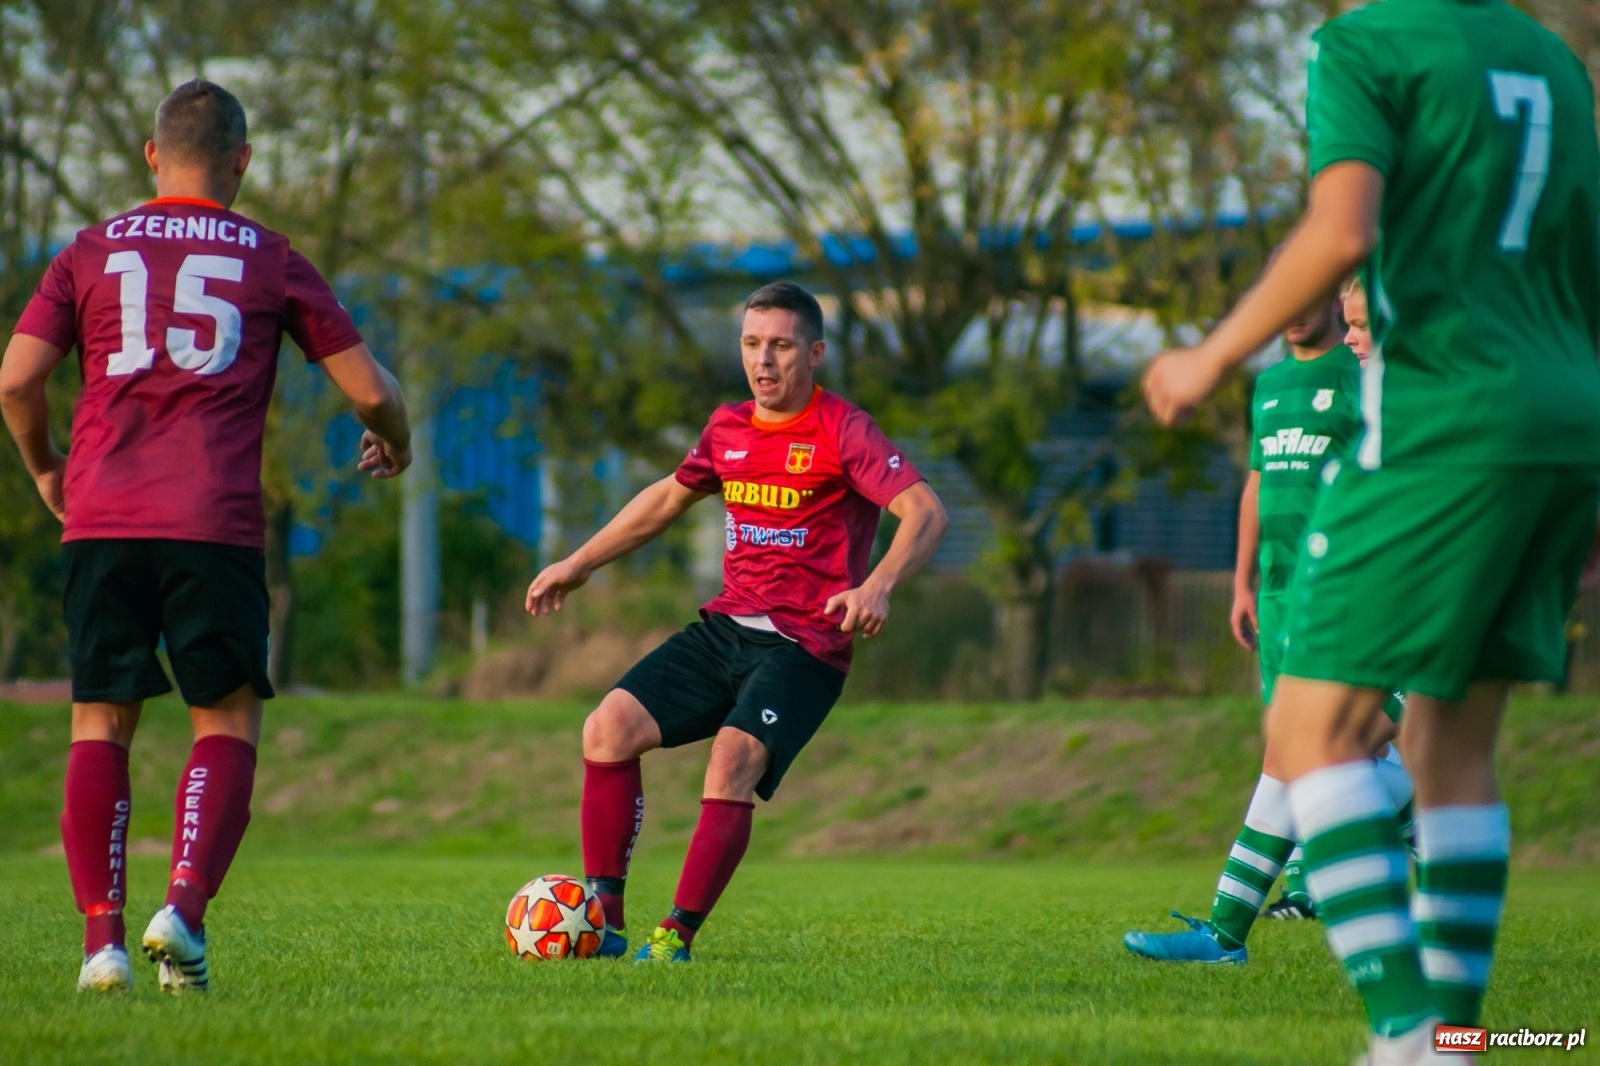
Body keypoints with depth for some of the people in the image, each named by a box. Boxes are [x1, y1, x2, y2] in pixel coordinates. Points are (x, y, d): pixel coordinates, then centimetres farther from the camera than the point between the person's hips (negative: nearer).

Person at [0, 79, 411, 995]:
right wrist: (393, 445, 31)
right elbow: (370, 391, 9)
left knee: (101, 727, 8)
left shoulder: (92, 253, 13)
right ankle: (185, 907, -12)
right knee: (229, 723, 8)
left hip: (102, 519, 2)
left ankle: (102, 939, -2)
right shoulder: (272, 261, 10)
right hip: (217, 526, -1)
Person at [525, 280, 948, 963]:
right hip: (726, 625, 6)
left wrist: (878, 586, -37)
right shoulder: (729, 428, 11)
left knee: (733, 759, -29)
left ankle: (678, 936, -24)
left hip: (805, 645, -6)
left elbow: (926, 513, -20)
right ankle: (603, 920, -5)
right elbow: (669, 497, 30)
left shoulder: (842, 431, -9)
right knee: (609, 728, -10)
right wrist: (579, 564, 32)